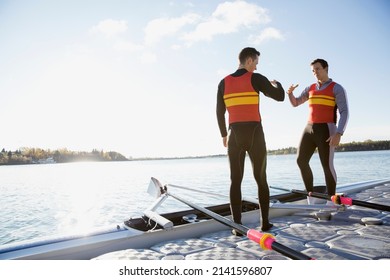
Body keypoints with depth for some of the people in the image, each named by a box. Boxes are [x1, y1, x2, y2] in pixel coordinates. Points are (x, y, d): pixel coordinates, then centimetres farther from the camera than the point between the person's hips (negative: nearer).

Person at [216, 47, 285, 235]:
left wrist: (224, 135, 18)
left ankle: (237, 226, 2)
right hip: (255, 135, -2)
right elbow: (280, 97, 1)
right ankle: (265, 222, 13)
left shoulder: (224, 83, 8)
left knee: (235, 181, 3)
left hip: (235, 135, 2)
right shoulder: (255, 78, -2)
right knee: (261, 179, 9)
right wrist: (277, 84, 23)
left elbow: (219, 112, 8)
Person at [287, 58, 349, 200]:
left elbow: (344, 112, -10)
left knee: (327, 165, -7)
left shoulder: (337, 88, -2)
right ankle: (310, 193, 14)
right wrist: (290, 93, -2)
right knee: (301, 160, 0)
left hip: (326, 130, -6)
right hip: (309, 129, 6)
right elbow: (295, 103, 21)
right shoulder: (310, 89, 16)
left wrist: (338, 134, -23)